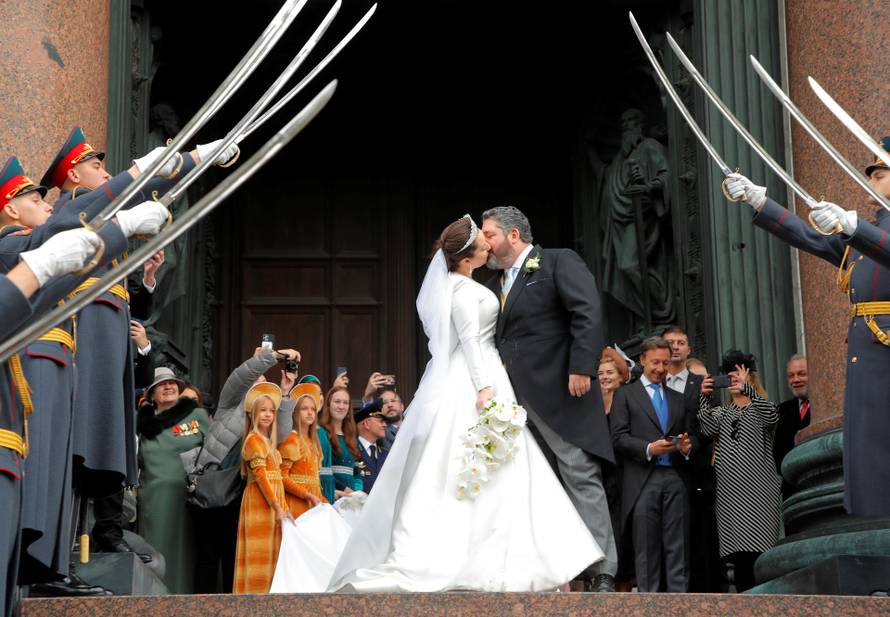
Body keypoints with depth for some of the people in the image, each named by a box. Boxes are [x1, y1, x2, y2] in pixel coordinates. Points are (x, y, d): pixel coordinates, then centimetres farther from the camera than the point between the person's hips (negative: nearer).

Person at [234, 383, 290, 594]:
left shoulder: (267, 440, 18)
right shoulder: (254, 439, -9)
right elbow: (260, 476, -15)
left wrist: (284, 508, 12)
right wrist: (277, 507, -18)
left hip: (274, 500, 9)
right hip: (260, 500, -9)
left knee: (271, 552, 7)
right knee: (260, 552, -9)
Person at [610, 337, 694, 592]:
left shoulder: (678, 399, 21)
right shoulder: (625, 395, 8)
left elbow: (690, 434, 19)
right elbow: (619, 437, -2)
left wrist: (687, 446, -4)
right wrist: (649, 449, -15)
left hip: (675, 478, 3)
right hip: (643, 481, -3)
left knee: (678, 547, 0)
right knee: (647, 549, -2)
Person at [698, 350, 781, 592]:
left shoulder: (760, 408, 9)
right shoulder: (721, 411, 19)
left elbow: (772, 417, -17)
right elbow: (709, 427, -3)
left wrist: (747, 388, -27)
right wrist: (705, 397, -17)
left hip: (759, 491, -3)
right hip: (729, 493, 3)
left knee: (760, 552, -12)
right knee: (739, 555, -1)